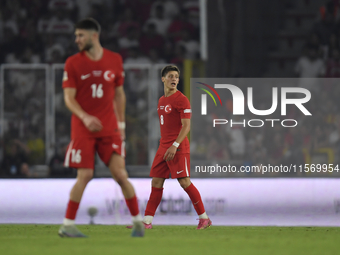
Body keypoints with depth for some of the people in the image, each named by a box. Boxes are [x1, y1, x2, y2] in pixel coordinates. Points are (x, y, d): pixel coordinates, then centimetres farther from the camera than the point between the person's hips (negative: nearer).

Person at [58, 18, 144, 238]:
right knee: (85, 175, -8)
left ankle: (138, 221, 7)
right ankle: (67, 225, 1)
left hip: (109, 128, 2)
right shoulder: (73, 63, -1)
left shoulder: (115, 60, 5)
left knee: (120, 174, -6)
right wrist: (85, 117, -23)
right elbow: (69, 97, -6)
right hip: (83, 127, -2)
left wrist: (121, 124, 12)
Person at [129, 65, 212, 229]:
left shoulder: (181, 100, -8)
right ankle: (147, 221, 6)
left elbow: (186, 126, -14)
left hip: (178, 148, -8)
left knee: (184, 182, -10)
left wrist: (175, 145, -23)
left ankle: (204, 218, -2)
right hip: (163, 146, 8)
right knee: (156, 182, 5)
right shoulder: (162, 101, 16)